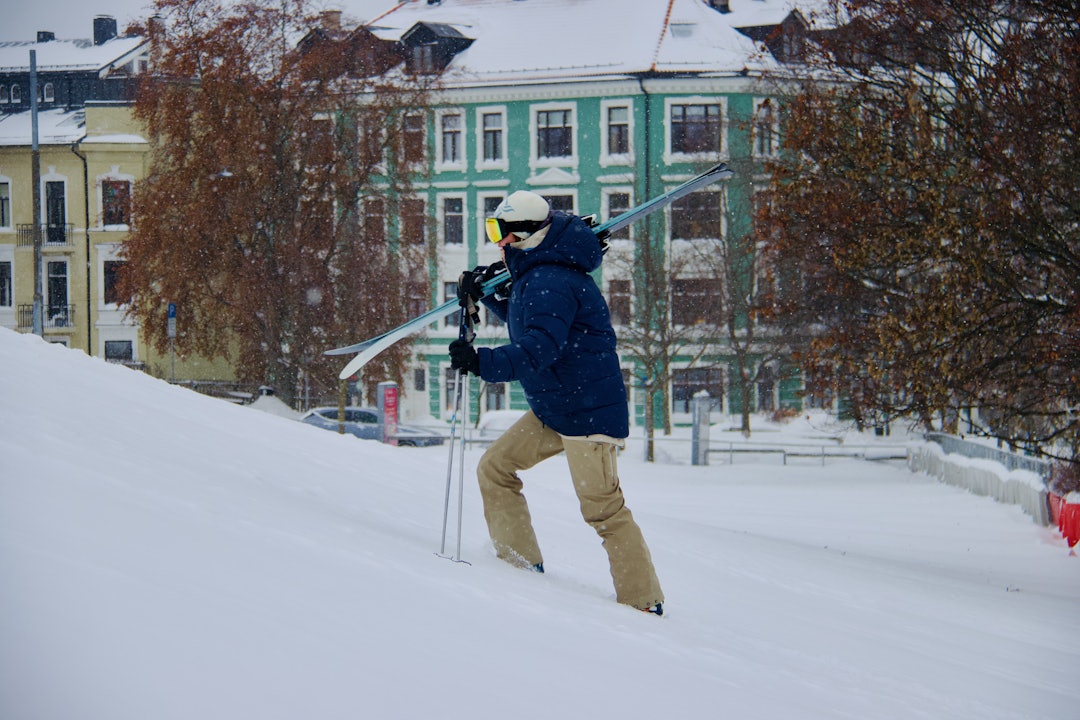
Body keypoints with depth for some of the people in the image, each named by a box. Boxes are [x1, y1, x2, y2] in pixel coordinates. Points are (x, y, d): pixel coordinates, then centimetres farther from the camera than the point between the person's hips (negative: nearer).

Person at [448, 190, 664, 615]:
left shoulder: (551, 283, -21)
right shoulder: (533, 275, 12)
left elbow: (538, 350, -33)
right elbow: (523, 321, 33)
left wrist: (482, 363, -40)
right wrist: (485, 293, 20)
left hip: (587, 410, -11)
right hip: (551, 409, 11)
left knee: (603, 509, -7)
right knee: (494, 468, 8)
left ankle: (644, 604, 0)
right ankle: (522, 566, 11)